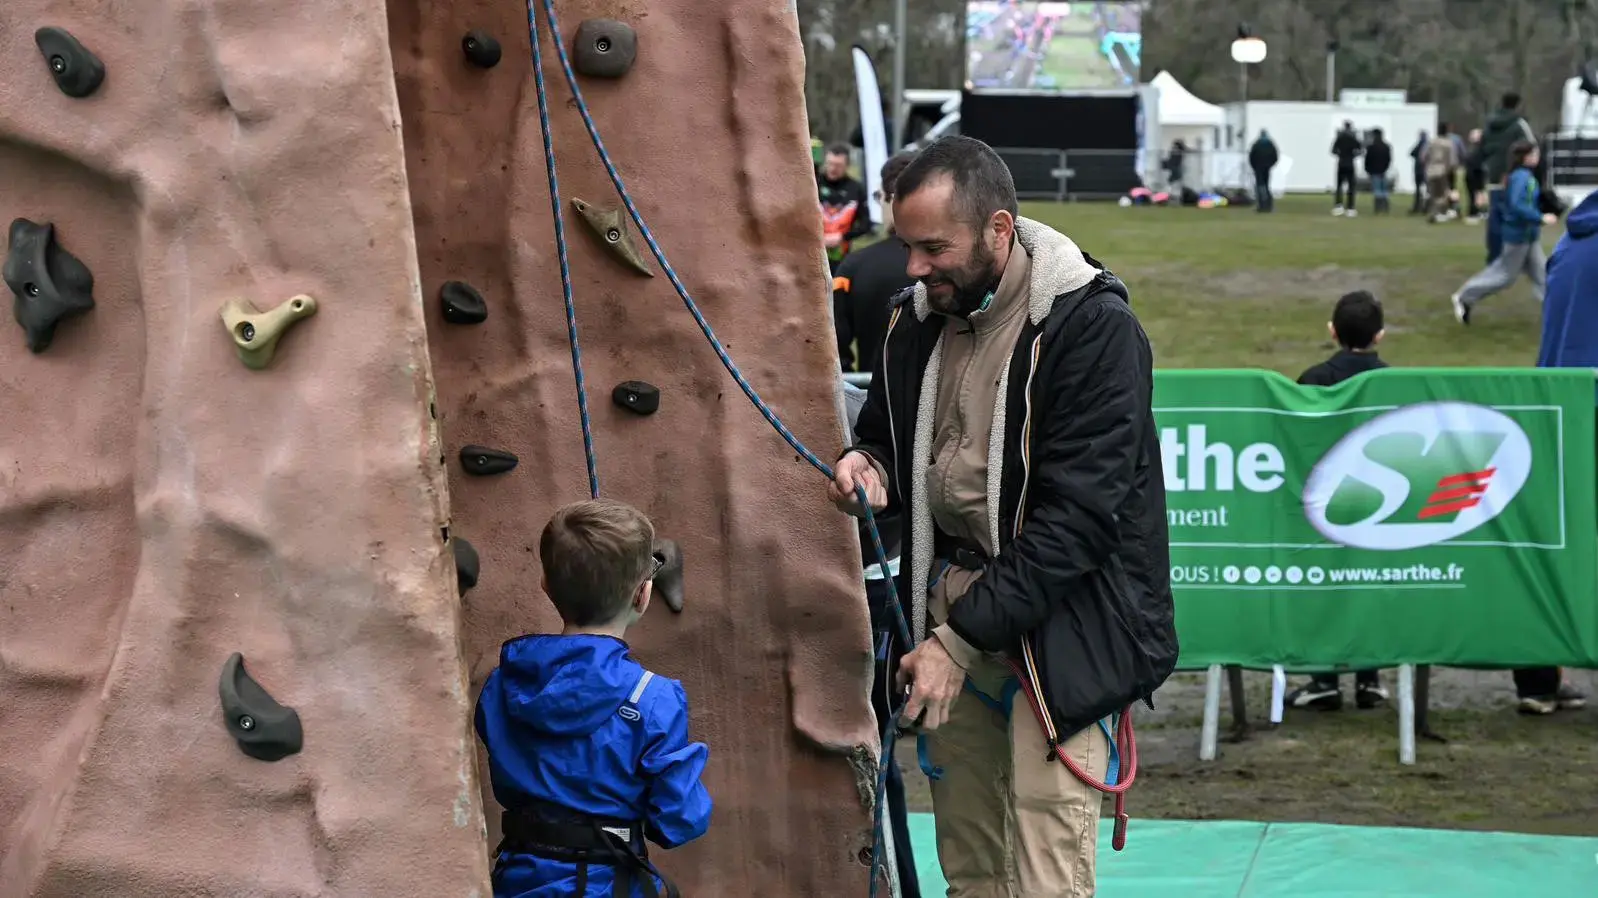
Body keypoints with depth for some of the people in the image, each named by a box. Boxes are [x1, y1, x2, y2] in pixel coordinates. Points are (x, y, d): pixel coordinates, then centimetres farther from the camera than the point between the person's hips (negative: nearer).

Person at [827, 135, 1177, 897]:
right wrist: (870, 467, -5)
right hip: (950, 603, 7)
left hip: (1058, 620, -6)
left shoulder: (1093, 328, -15)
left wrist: (963, 636, -21)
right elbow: (892, 441, 22)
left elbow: (1076, 515, -20)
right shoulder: (918, 319, 7)